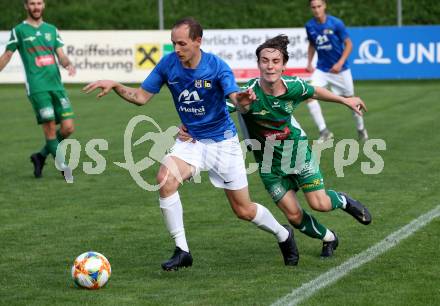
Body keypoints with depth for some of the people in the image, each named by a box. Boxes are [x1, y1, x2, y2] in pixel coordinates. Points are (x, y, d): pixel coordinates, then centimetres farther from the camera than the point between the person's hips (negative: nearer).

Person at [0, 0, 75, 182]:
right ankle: (63, 167, 2)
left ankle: (41, 156, 18)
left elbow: (61, 55, 12)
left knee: (68, 128, -3)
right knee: (50, 128, -11)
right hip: (37, 87, -5)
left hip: (57, 85, 5)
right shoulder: (19, 31, 5)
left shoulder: (51, 30, 17)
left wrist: (68, 64, -8)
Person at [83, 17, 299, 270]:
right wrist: (115, 86, -18)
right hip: (190, 140, 3)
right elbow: (141, 97, -1)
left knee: (244, 210, 4)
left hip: (223, 141, -3)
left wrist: (243, 98, -57)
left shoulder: (216, 66, -20)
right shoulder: (168, 64, -10)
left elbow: (236, 98, -33)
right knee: (166, 179, -27)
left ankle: (284, 235, 36)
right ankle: (182, 251, -17)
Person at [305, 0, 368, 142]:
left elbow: (348, 44, -10)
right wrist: (309, 63, 1)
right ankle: (324, 131, -13)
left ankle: (361, 129, 37)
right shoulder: (309, 26, -4)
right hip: (321, 69, 3)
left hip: (340, 69, -3)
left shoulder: (336, 23, -17)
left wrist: (340, 63, -21)